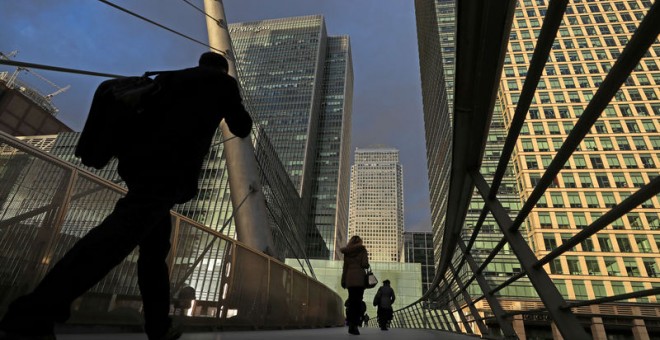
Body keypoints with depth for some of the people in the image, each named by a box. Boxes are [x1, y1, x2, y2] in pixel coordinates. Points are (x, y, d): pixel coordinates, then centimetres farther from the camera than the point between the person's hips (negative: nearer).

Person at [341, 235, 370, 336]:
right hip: (359, 277, -3)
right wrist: (367, 266, 16)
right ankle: (354, 326, -8)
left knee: (351, 301, 8)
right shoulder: (362, 250, 3)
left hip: (349, 278, 4)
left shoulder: (346, 251, 14)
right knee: (358, 302, -2)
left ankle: (350, 325, 5)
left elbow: (345, 267, 12)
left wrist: (343, 281, 12)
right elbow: (365, 264, -6)